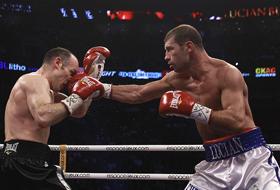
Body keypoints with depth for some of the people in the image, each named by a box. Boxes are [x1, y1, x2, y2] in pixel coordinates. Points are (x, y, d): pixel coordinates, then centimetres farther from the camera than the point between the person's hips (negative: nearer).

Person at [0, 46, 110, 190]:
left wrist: (93, 74, 23)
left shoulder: (42, 88, 23)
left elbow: (79, 112, 25)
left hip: (19, 160, 11)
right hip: (26, 160, -11)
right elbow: (43, 117, -30)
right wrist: (77, 97, -19)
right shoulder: (36, 80, -9)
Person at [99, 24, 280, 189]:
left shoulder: (227, 73, -15)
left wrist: (192, 109, -29)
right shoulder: (178, 79, 6)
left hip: (250, 157, -6)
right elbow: (137, 94, 17)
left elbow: (237, 121, -28)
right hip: (215, 162, 6)